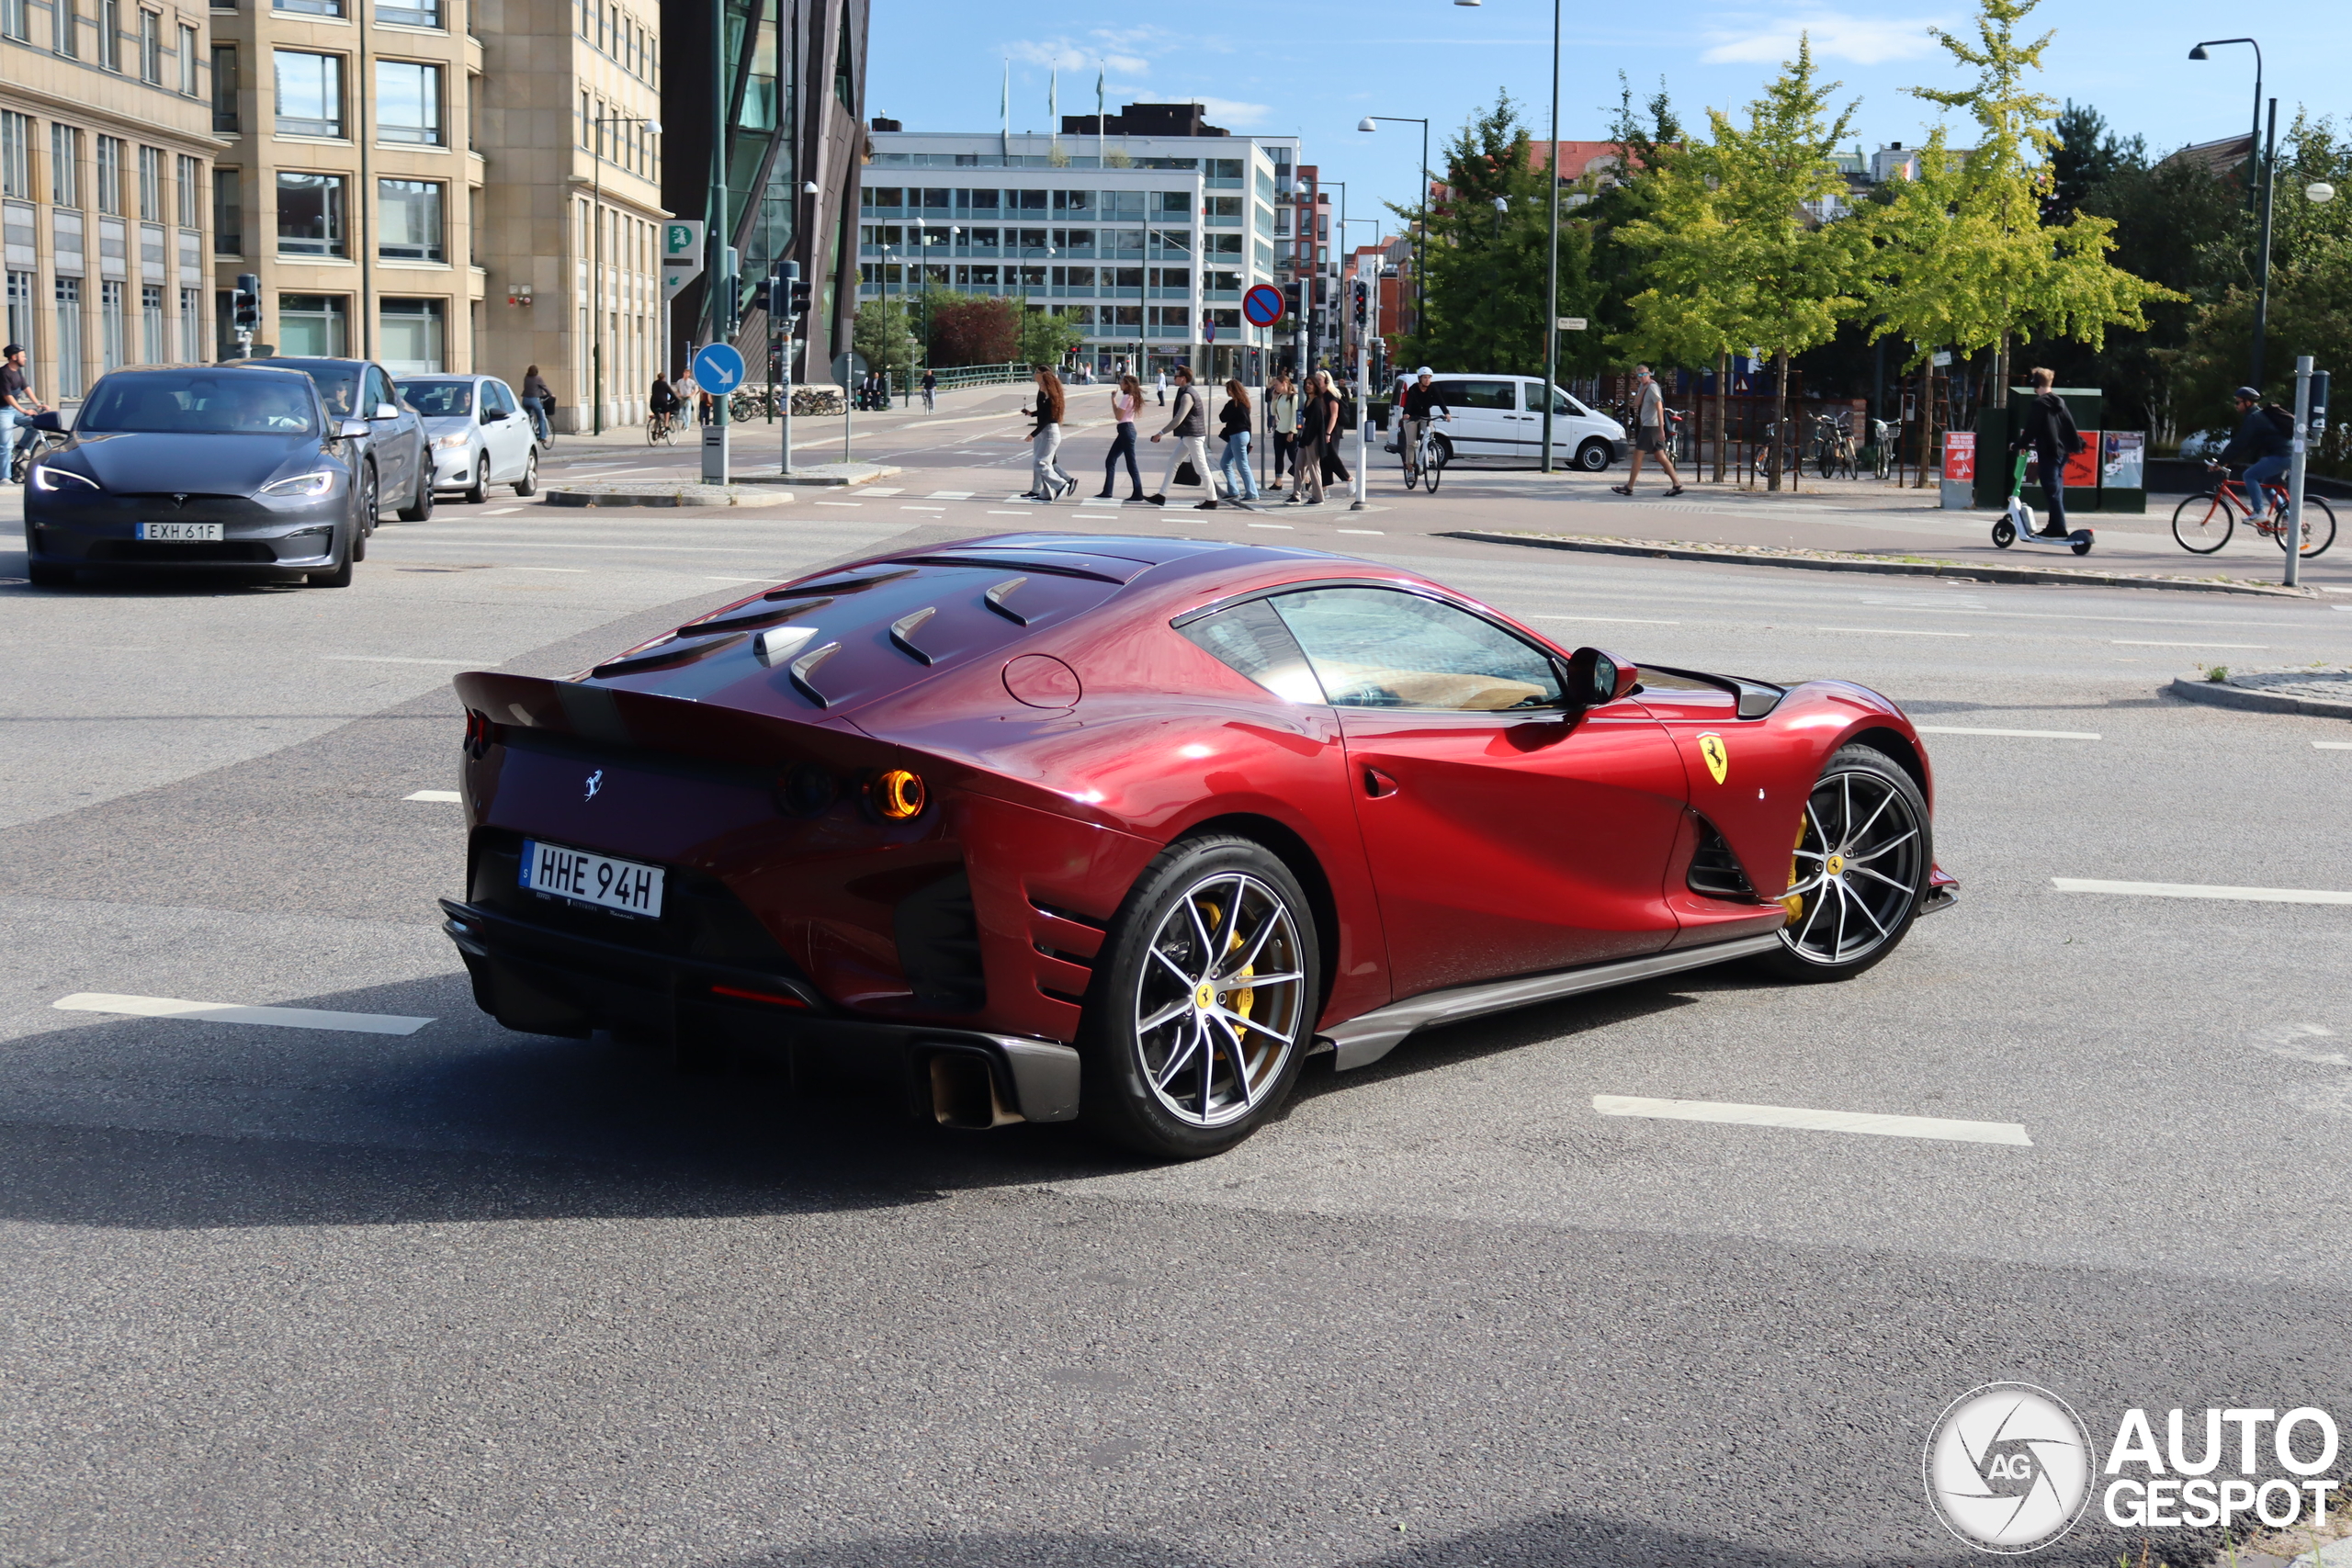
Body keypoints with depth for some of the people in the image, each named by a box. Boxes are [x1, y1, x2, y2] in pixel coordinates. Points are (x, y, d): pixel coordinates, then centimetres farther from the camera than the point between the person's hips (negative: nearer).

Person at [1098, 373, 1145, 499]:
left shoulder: (1127, 397, -13)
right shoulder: (1132, 397, 15)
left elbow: (1118, 416, -16)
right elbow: (1121, 415, 11)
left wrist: (1113, 399, -10)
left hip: (1126, 430, -10)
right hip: (1127, 429, 10)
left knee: (1131, 463, -6)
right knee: (1110, 460, 11)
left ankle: (1138, 494, -3)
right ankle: (1107, 492, 11)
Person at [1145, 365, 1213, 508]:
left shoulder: (1187, 395, -18)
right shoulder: (1186, 393, 14)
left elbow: (1178, 419, -24)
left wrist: (1160, 434, -22)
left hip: (1193, 436, -11)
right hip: (1188, 436, 11)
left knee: (1201, 468, -5)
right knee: (1173, 462, 11)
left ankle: (1212, 500, 1)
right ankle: (1161, 496, 13)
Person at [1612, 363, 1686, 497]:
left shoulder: (1652, 387, -13)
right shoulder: (1642, 386, 14)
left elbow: (1660, 408, -18)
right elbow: (1636, 403, 5)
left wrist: (1661, 430, -23)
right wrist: (1642, 389, -8)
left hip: (1651, 426, -9)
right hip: (1647, 425, 9)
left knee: (1637, 455, -5)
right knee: (1661, 457, 7)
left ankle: (1629, 487, -3)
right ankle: (1677, 485, 5)